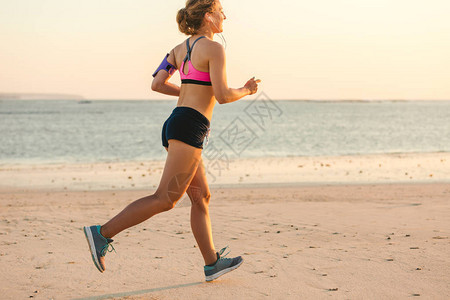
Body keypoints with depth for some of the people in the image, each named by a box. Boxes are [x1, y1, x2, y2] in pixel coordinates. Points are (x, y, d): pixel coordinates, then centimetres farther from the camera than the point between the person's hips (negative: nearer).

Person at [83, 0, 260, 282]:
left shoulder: (181, 48, 16)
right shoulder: (214, 48, -8)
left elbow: (157, 84, 11)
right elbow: (223, 95, -15)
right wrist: (246, 90, 6)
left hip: (176, 124, 10)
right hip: (190, 128, -10)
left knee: (202, 197, 12)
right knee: (166, 199, -9)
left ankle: (212, 264, 15)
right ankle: (102, 233, -12)